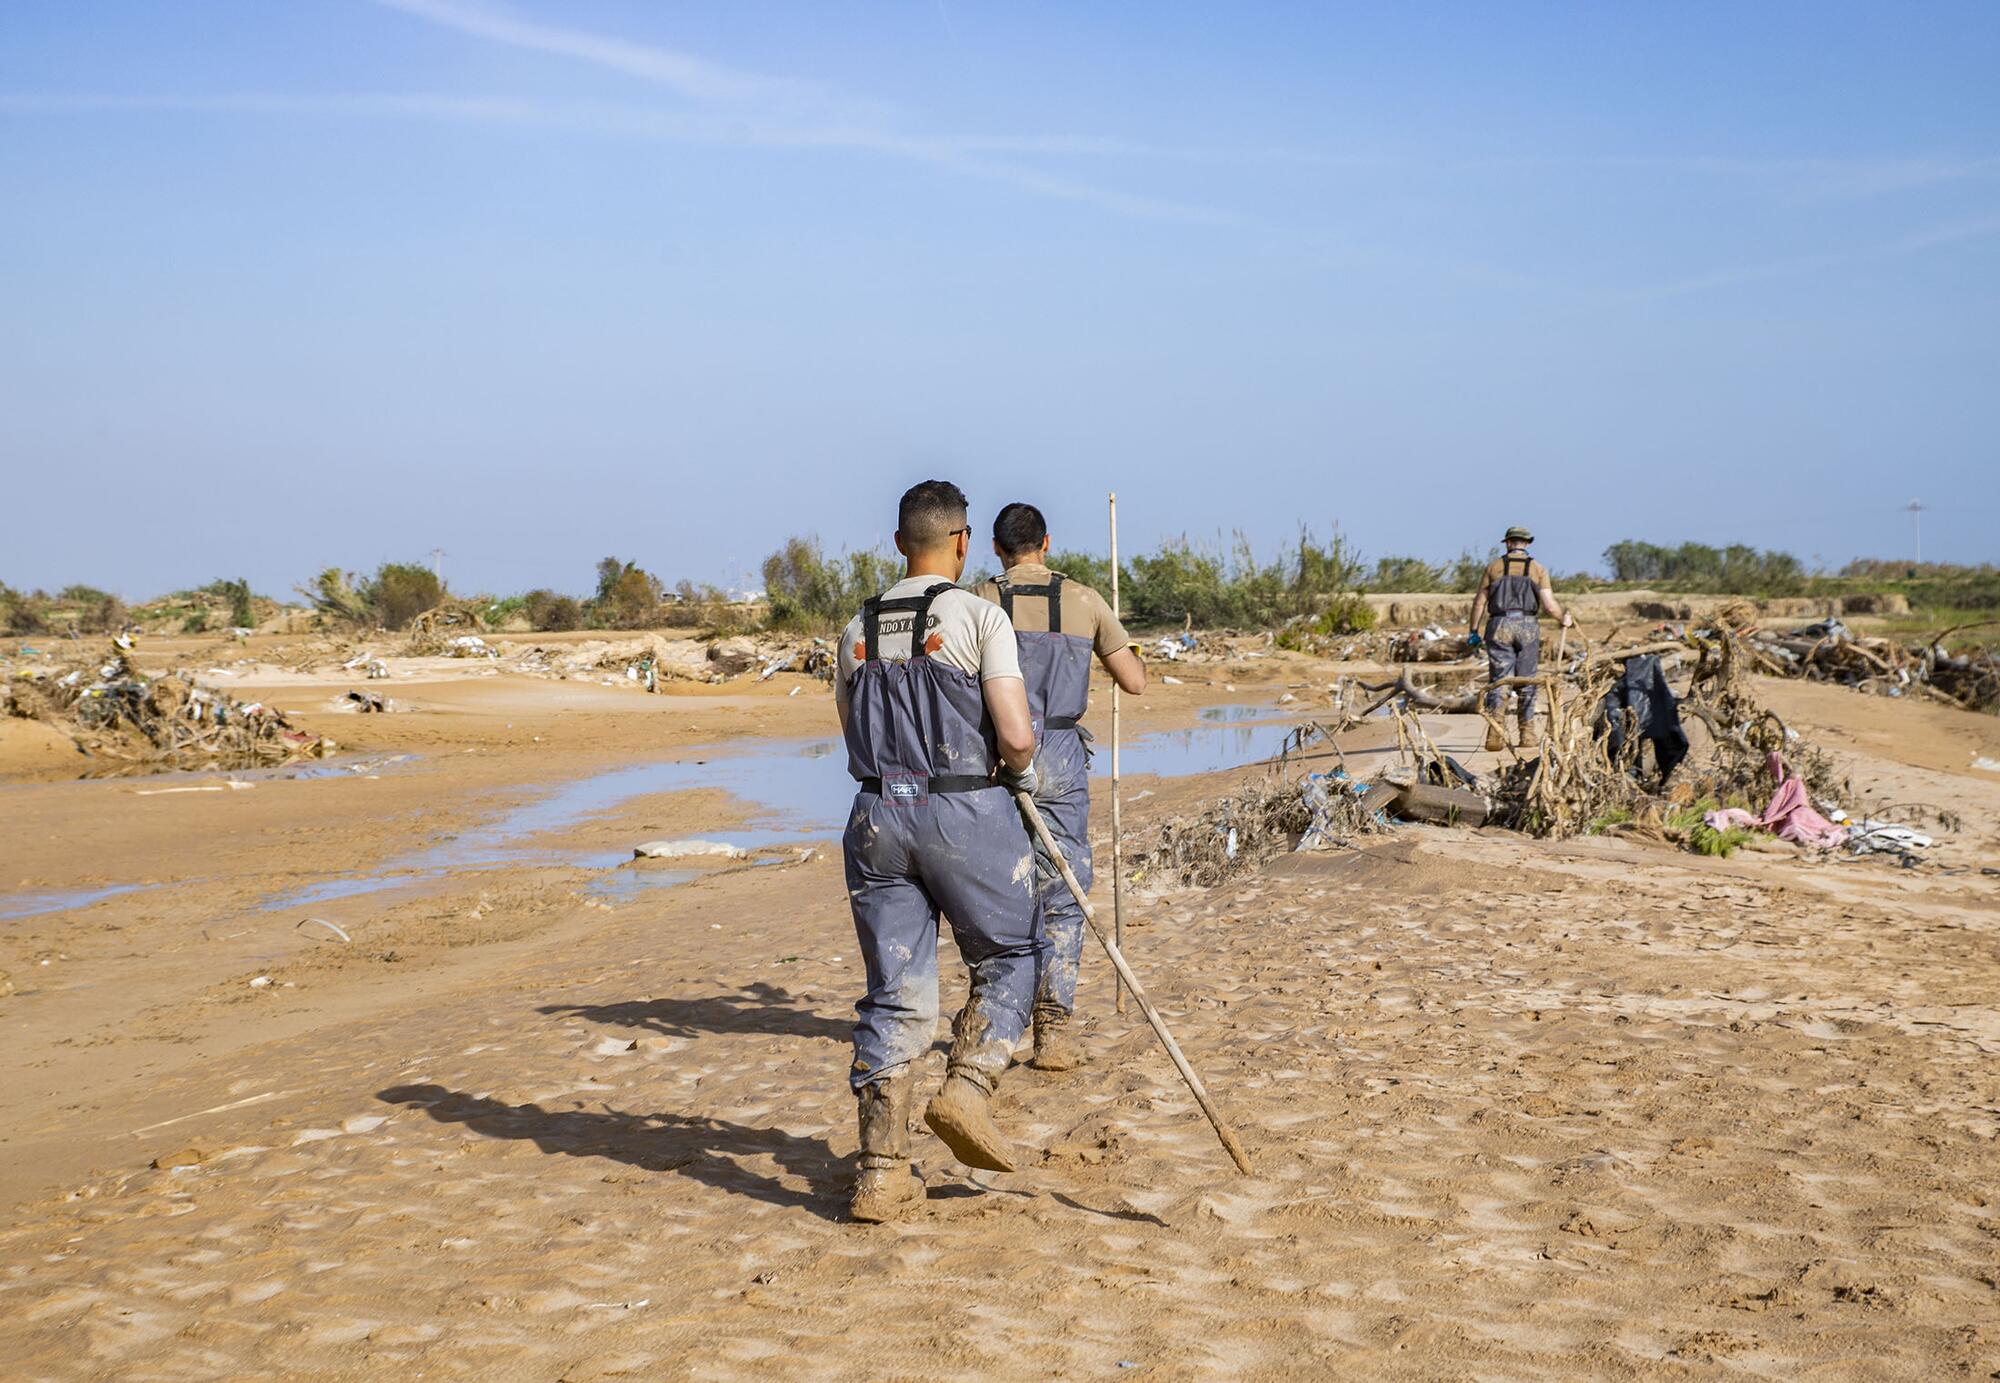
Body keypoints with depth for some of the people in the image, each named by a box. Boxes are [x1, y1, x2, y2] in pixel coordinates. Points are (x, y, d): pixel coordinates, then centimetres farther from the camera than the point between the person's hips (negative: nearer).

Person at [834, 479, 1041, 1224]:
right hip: (967, 814, -4)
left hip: (877, 816, 4)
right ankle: (968, 1089, -3)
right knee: (1008, 958, 17)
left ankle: (881, 1171, 5)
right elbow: (1016, 734, -14)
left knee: (895, 993, 7)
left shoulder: (858, 630, 10)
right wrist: (1021, 769, 7)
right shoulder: (978, 617, -7)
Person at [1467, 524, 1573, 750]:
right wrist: (1564, 617, 19)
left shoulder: (1494, 566, 7)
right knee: (1527, 683, 10)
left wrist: (1474, 631, 15)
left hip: (1499, 626, 0)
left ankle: (1494, 731, -15)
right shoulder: (1537, 568, 6)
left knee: (1498, 681, 0)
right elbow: (1549, 604, -1)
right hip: (1527, 627, 0)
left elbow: (1479, 602, 6)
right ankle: (1527, 733, 11)